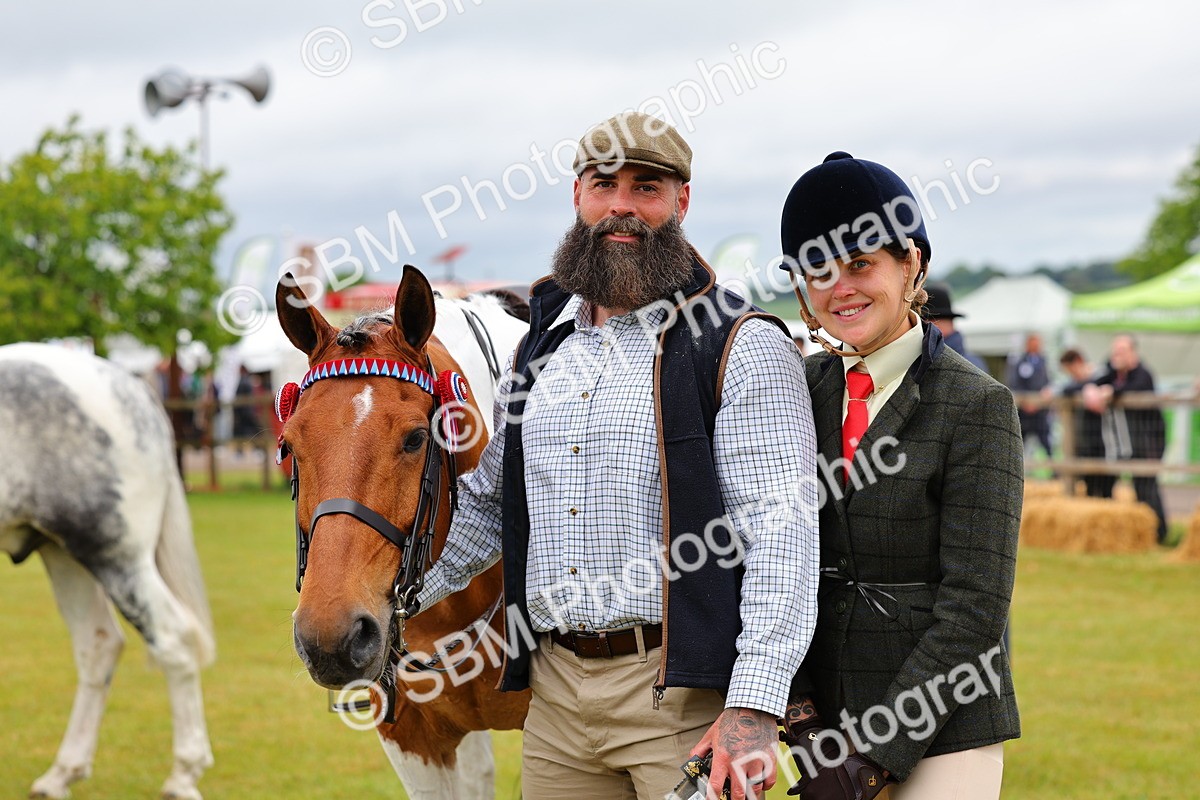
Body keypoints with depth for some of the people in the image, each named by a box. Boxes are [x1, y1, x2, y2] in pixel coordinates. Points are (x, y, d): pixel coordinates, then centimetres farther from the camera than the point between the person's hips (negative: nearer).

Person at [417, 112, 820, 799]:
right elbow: (485, 506, 26)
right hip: (555, 691, 6)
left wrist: (754, 705, -21)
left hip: (682, 695, -6)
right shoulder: (541, 347, 15)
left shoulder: (743, 347, -5)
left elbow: (780, 530, -13)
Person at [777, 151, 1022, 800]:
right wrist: (800, 713, -8)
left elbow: (974, 607, -12)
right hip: (825, 723, 4)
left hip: (941, 734, -4)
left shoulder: (977, 407, -8)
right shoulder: (801, 389, 5)